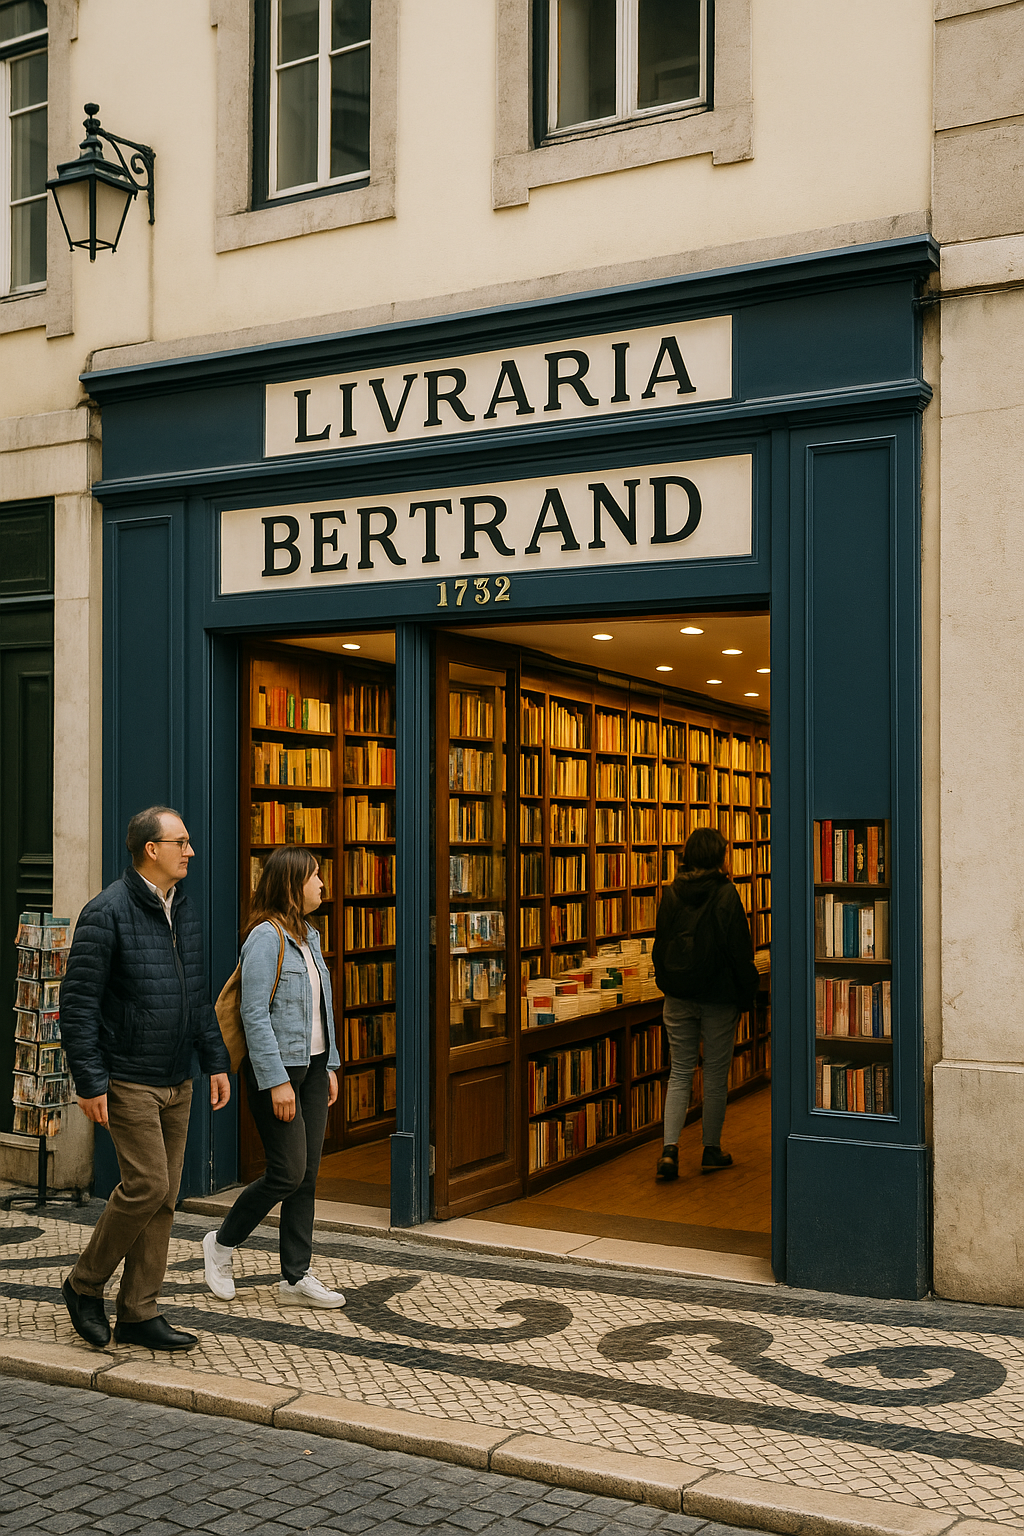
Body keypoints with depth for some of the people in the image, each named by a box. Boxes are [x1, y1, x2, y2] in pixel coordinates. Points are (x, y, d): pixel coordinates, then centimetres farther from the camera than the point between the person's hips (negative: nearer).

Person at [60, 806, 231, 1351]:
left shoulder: (184, 911, 11)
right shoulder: (107, 912, -13)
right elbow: (78, 1001, -14)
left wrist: (215, 1060, 12)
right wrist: (90, 1081, -17)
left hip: (177, 1082, 8)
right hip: (128, 1078, -8)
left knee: (164, 1196, 8)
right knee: (146, 1185, -10)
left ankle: (137, 1313, 17)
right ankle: (85, 1285, 12)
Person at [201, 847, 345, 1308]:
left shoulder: (308, 936, 13)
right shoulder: (266, 938, -15)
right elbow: (255, 1015, -19)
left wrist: (330, 1066, 15)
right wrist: (276, 1081, -20)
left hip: (312, 1065, 8)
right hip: (277, 1067, -8)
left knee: (308, 1173, 7)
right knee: (288, 1172, -5)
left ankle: (296, 1278, 14)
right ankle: (222, 1243, 18)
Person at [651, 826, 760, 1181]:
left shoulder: (671, 894, 2)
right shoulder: (726, 895, -12)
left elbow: (660, 946, 9)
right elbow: (740, 950, -10)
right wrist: (747, 995, 0)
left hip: (678, 996, 4)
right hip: (718, 997, -4)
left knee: (680, 1072, 9)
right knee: (716, 1073, 9)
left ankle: (669, 1149, -6)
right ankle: (712, 1150, 19)